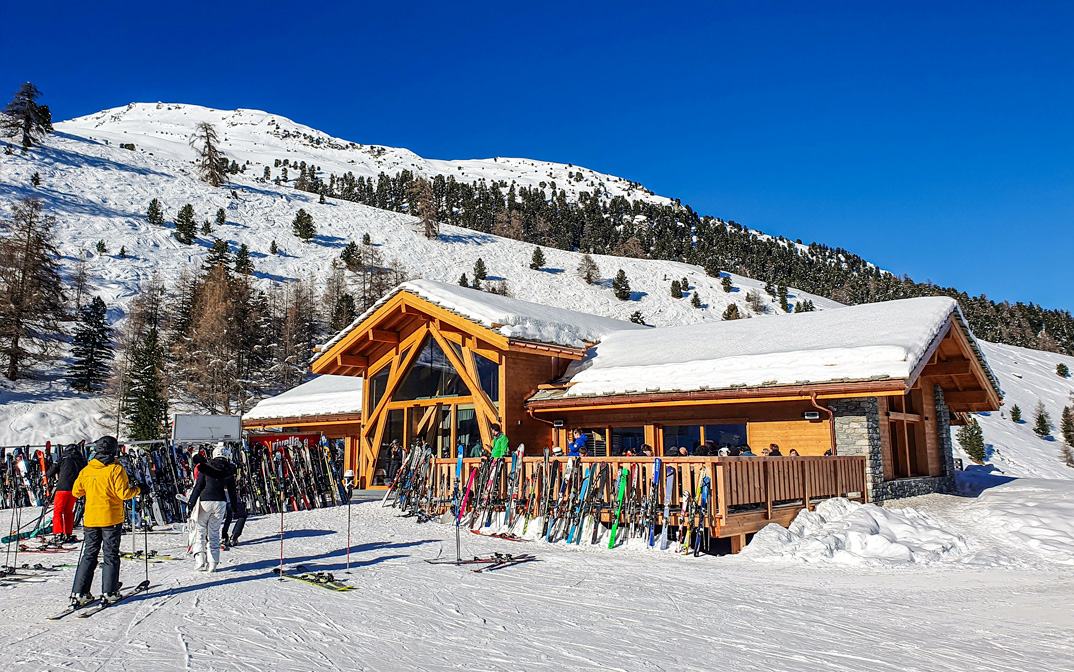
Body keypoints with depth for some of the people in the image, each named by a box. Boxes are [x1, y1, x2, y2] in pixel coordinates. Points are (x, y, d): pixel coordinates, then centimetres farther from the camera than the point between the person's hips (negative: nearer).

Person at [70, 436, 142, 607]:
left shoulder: (86, 470, 4)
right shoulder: (116, 469, -11)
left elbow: (76, 492, 13)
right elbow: (123, 493, -15)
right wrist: (137, 489, 2)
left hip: (90, 519, 4)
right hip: (111, 518, -4)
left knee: (89, 555, 12)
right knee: (111, 555, 4)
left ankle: (79, 593, 9)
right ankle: (109, 592, 5)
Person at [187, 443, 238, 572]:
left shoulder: (206, 467, -2)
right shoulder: (229, 470, 4)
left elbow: (198, 487, -4)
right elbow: (232, 490, 8)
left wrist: (191, 503, 2)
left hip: (205, 501, -2)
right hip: (220, 502, 2)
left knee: (200, 530, 9)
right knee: (214, 532, 11)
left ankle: (199, 557, -4)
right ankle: (212, 563, 7)